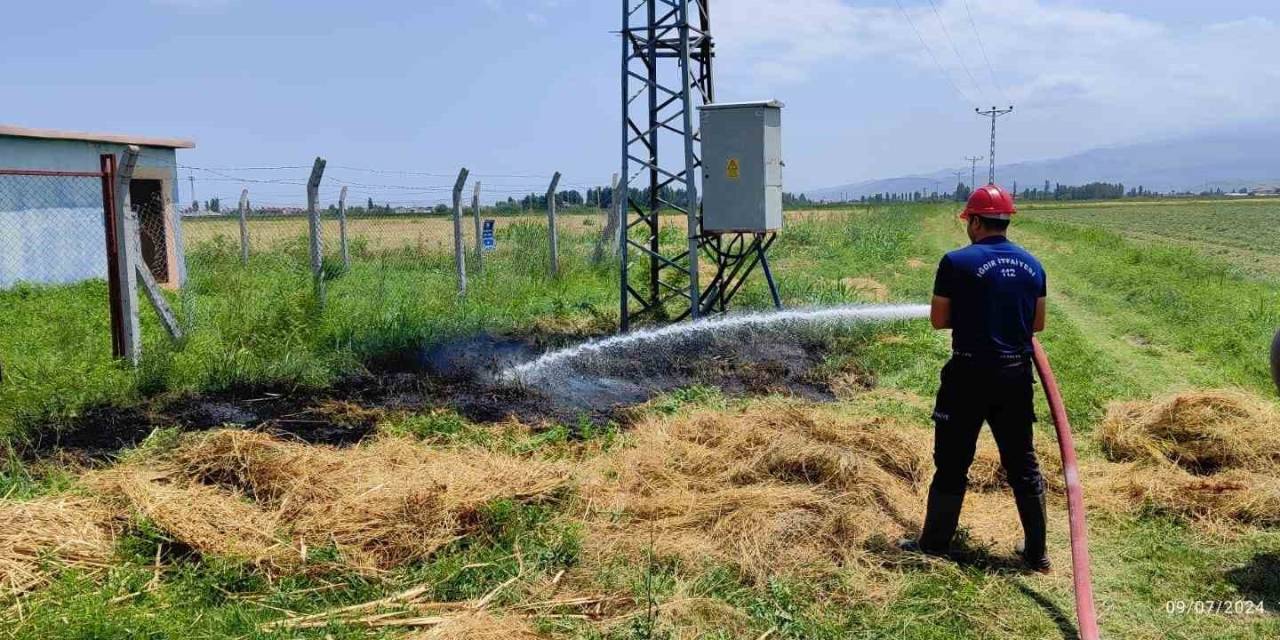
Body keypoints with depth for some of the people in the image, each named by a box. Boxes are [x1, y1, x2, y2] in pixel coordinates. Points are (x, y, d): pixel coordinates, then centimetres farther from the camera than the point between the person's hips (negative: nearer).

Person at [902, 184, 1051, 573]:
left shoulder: (958, 262, -11)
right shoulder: (1032, 265, 6)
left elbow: (938, 320, -6)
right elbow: (1038, 324, 12)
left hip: (970, 374, -5)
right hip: (1016, 374, 5)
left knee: (952, 463, 7)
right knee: (1023, 463, 14)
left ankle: (934, 545, 16)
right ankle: (1037, 552, 21)